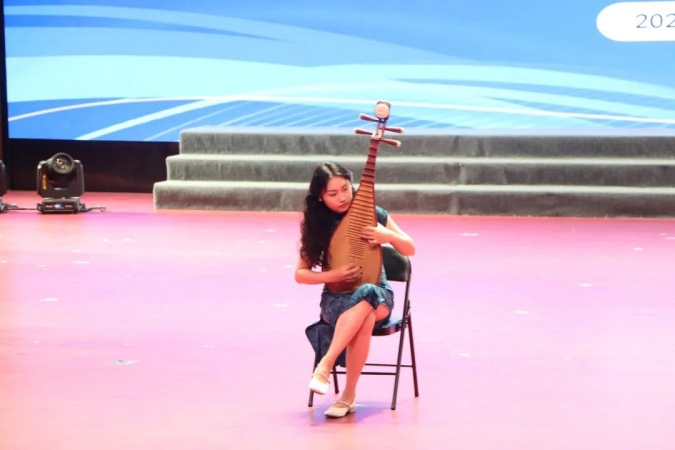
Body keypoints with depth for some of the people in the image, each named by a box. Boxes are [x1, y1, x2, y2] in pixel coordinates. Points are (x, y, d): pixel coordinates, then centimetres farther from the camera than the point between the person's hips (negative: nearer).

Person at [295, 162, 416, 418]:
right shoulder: (316, 224, -2)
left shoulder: (372, 213, -1)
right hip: (336, 298, 0)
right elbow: (300, 274, 2)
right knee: (363, 318, -38)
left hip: (376, 295, 0)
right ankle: (349, 397, -34)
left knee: (365, 294, -40)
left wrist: (388, 236, -17)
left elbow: (410, 250, 5)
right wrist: (332, 275, -16)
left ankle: (325, 365, -36)